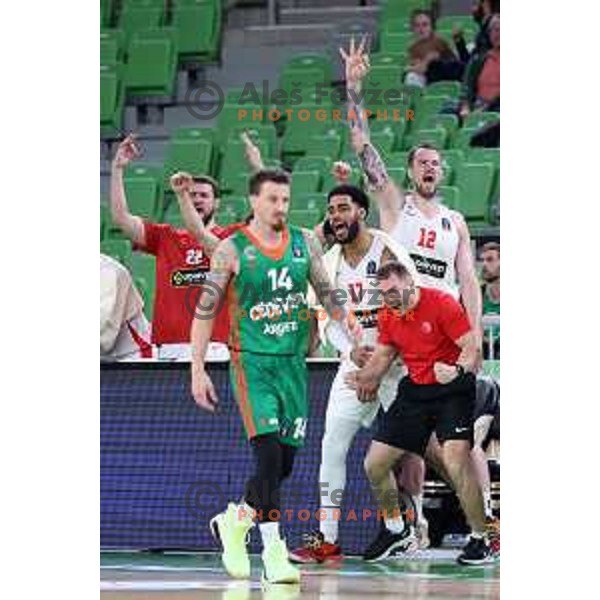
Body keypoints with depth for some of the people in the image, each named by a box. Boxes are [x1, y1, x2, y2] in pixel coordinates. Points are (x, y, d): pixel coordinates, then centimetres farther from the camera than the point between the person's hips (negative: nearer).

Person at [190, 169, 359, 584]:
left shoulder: (304, 243, 6)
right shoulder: (233, 249, -5)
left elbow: (326, 292, 16)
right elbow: (206, 310, -2)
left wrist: (345, 321, -3)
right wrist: (198, 370, -7)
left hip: (293, 362, 5)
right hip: (252, 362, -5)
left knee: (285, 463, 8)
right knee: (269, 454, -15)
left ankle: (234, 521, 32)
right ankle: (273, 551, -12)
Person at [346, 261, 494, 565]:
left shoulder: (442, 303, -15)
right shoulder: (388, 317, 6)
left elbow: (472, 346, -17)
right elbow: (382, 356, 18)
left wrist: (458, 371, -37)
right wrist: (363, 377, -2)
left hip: (452, 391, -7)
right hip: (415, 390, 7)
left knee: (456, 460, -26)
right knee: (374, 464, 4)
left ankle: (480, 540, -13)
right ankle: (396, 530, 27)